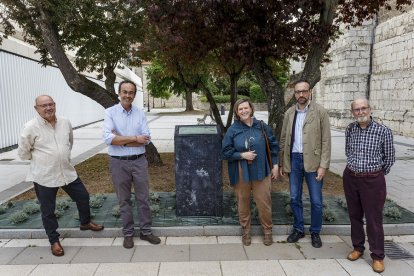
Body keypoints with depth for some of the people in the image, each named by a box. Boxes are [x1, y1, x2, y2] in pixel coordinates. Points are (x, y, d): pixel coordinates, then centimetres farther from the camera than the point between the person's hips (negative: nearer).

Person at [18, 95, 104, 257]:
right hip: (44, 177, -4)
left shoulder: (65, 123, 0)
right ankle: (54, 241, 28)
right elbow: (23, 152, -4)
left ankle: (85, 222, 41)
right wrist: (40, 160, 5)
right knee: (48, 211, 9)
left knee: (83, 197, 15)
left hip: (68, 172, 5)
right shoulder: (31, 127, -14)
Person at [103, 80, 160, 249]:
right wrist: (135, 138, -16)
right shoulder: (110, 112, -4)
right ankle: (128, 233, 26)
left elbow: (146, 139, -8)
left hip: (139, 161, 2)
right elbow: (108, 138, -17)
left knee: (143, 198, 9)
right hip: (119, 163, -2)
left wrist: (120, 139, -14)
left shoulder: (140, 114, 2)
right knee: (124, 200, 11)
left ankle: (145, 231, 25)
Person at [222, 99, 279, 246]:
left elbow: (273, 146, 8)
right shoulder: (232, 130, -3)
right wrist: (242, 155, -15)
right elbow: (226, 152, -2)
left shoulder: (261, 126, 0)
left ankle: (267, 231, 28)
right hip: (240, 173, 0)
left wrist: (275, 165, 5)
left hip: (260, 171, 1)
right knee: (243, 203, 10)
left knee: (264, 203, 5)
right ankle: (246, 232, 30)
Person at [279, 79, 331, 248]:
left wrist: (323, 165, -13)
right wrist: (282, 163, 8)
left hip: (312, 160, -3)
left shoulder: (320, 112, -5)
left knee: (316, 201, 6)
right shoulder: (289, 113, 7)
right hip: (293, 159, 4)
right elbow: (283, 139, 10)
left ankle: (315, 232, 25)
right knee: (294, 198, 12)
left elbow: (326, 140, -7)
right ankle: (298, 229, 29)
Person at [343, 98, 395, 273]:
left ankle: (377, 256, 19)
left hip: (373, 180, -4)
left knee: (374, 219, 3)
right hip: (350, 178, 4)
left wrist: (377, 173, 9)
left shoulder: (383, 131, -11)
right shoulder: (350, 129, 0)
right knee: (354, 215, 14)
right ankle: (358, 247, 32)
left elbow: (389, 158, 2)